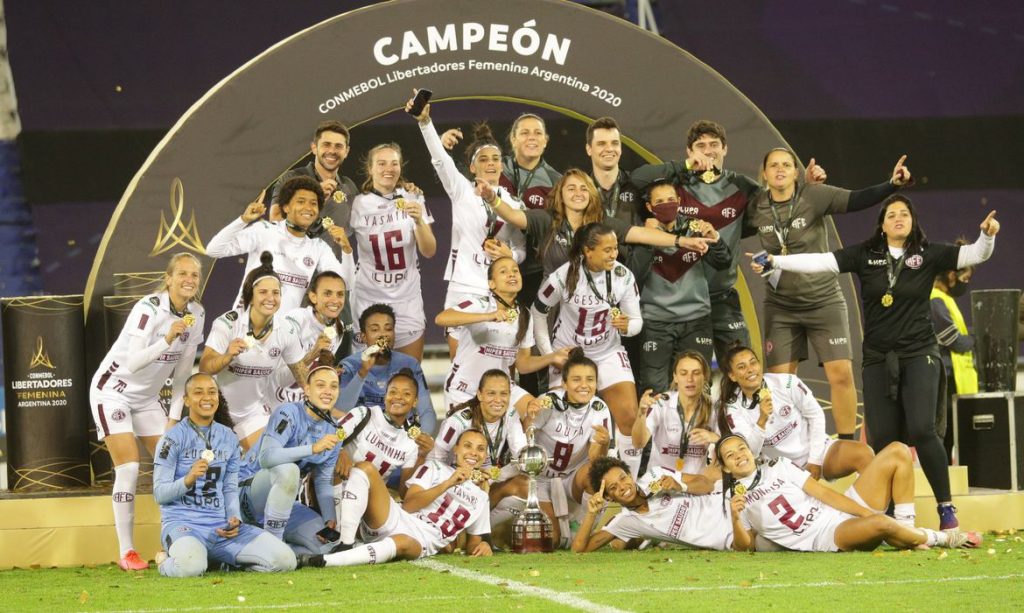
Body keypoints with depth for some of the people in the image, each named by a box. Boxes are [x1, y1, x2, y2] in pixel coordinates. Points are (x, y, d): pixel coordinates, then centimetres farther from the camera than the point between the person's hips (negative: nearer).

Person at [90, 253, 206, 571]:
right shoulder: (149, 308, -25)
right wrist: (167, 339, -45)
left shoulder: (196, 314, -4)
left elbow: (183, 371, 4)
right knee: (128, 467, -15)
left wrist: (175, 416, 1)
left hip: (147, 397, 7)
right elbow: (133, 363, -34)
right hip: (113, 391, -7)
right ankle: (126, 553, -9)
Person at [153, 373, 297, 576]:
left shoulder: (228, 438, 15)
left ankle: (217, 559, 11)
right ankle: (166, 561, -2)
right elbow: (159, 494, -5)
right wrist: (188, 480, -24)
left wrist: (234, 519, -2)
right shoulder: (174, 437, -2)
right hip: (182, 522, -6)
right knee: (190, 565, -42)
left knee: (285, 560, -12)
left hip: (221, 527, 6)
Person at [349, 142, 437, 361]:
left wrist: (419, 221, -20)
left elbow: (429, 251, -3)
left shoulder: (413, 201, 2)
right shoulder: (358, 205, -1)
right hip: (369, 299, -1)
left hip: (407, 300, 1)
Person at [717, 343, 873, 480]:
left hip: (816, 451, 1)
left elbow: (816, 415, -1)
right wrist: (762, 421, -31)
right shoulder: (733, 409, -8)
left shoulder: (786, 383, -10)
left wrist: (815, 460, -6)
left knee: (862, 453, -26)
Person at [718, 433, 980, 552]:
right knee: (880, 524, -38)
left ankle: (906, 529, -8)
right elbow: (744, 546, 3)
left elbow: (822, 493, 8)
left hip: (845, 512, 6)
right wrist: (735, 518, -18)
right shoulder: (734, 498, 9)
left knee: (897, 452, -4)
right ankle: (940, 538, -8)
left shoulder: (778, 467, 17)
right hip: (825, 539, -6)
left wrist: (867, 512, -4)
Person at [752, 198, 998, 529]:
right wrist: (775, 261, -11)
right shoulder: (865, 255, 3)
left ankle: (946, 507, -9)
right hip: (878, 360, 2)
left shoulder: (928, 255, 1)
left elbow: (973, 254, -5)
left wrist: (987, 236, -25)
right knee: (881, 439, 0)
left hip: (918, 355, -2)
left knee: (921, 430, -17)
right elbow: (821, 261, -3)